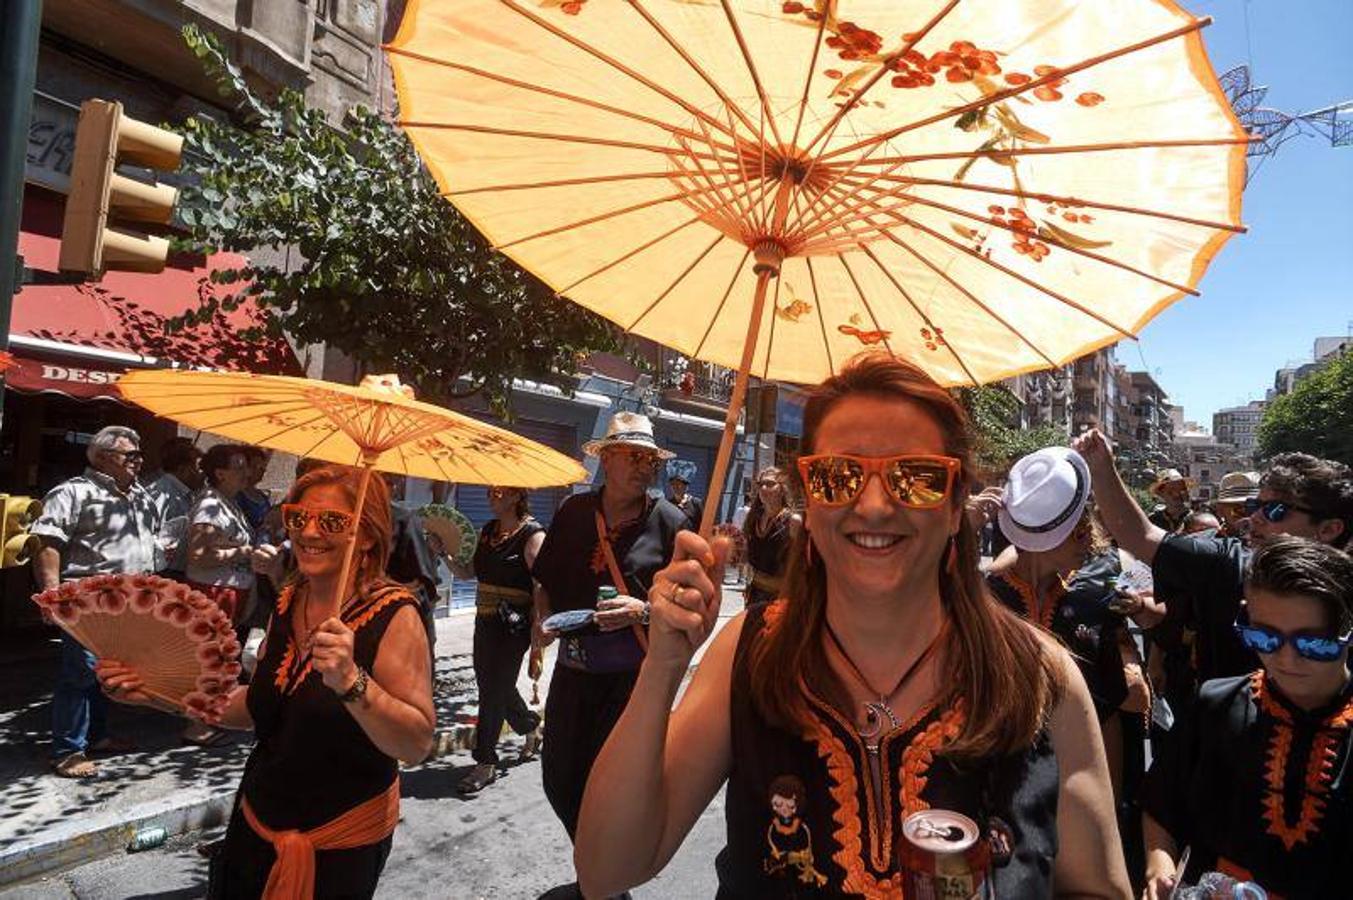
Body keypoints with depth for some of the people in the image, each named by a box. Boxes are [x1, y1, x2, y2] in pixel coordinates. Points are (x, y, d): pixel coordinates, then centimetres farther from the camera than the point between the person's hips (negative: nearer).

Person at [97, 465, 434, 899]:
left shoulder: (394, 616, -22)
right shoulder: (289, 602, 0)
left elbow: (417, 745, -27)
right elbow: (258, 707, 10)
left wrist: (350, 681, -40)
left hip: (339, 845, -6)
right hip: (256, 823, 6)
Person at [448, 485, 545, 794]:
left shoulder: (533, 535, -13)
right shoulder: (487, 531, 9)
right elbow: (467, 572, 15)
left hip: (513, 625, -7)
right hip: (485, 621, 8)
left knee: (494, 690, -3)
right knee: (491, 685, 17)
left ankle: (486, 763, 12)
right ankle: (531, 726, 42)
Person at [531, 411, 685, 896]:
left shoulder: (669, 521, -6)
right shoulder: (573, 511, 3)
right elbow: (545, 581, 13)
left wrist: (642, 610, -21)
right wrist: (543, 618, -5)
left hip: (634, 675, -4)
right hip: (574, 669, 4)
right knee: (558, 779, 14)